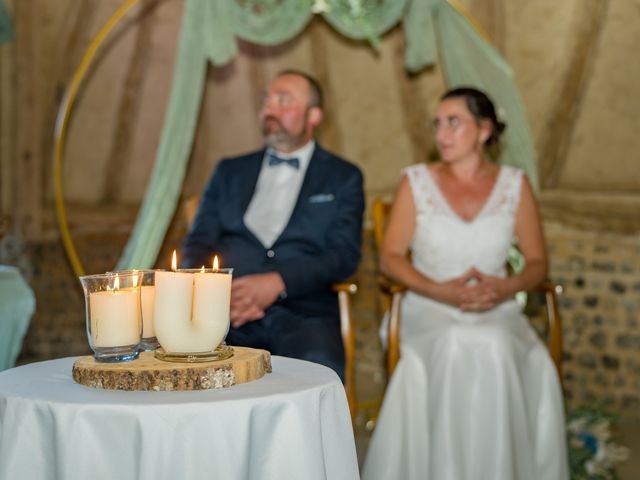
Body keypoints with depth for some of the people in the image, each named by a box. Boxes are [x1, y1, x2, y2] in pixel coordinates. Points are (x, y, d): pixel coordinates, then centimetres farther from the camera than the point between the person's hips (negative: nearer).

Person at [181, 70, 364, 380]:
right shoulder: (230, 171, 24)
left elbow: (344, 255, 3)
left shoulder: (343, 177, 16)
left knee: (319, 366, -37)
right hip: (227, 309, 2)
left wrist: (277, 283, -13)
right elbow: (197, 243, 16)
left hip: (301, 310, -2)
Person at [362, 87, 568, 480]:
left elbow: (538, 263, 10)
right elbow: (390, 258, 1)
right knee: (454, 350, -36)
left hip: (497, 312, 1)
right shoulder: (417, 182, 6)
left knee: (496, 350, -34)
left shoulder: (515, 185, 9)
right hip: (430, 311, -1)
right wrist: (441, 290, -16)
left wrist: (507, 287, -13)